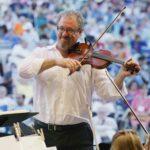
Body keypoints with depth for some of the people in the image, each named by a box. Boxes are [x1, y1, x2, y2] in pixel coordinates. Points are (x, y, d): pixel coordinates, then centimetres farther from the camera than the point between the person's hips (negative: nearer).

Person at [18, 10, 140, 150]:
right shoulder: (42, 53, 7)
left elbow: (108, 93, -3)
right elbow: (23, 70, -14)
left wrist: (122, 75, -22)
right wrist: (57, 61, -25)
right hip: (43, 131, 0)